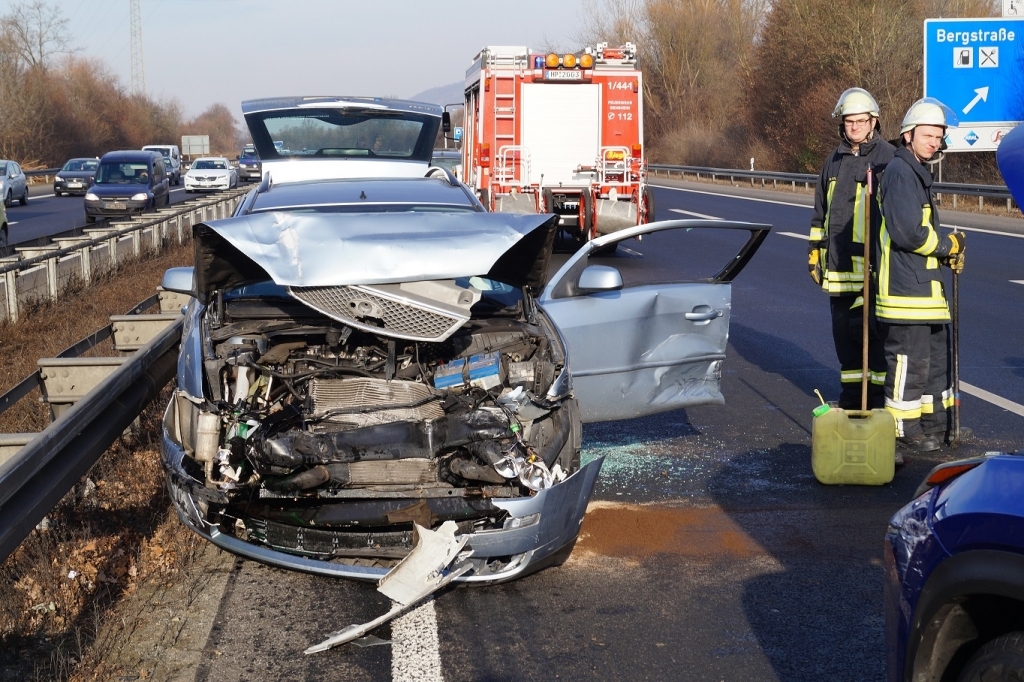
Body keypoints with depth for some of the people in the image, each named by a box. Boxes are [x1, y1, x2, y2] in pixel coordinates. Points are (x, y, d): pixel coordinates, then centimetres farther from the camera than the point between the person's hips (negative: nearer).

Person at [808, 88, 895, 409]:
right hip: (839, 268, 6)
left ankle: (880, 395, 2)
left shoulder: (889, 159, -4)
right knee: (844, 332, 10)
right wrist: (814, 252, 19)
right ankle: (851, 394, 19)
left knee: (873, 332, -5)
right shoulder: (834, 162, 16)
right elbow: (820, 213, 23)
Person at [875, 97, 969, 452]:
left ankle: (936, 420, 27)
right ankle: (904, 427, 5)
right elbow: (907, 232, -24)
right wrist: (947, 245, -10)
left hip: (924, 284, 11)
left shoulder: (917, 173, 18)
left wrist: (946, 249, 7)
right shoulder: (900, 173, -15)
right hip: (905, 286, -11)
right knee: (909, 358, -4)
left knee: (937, 353, 17)